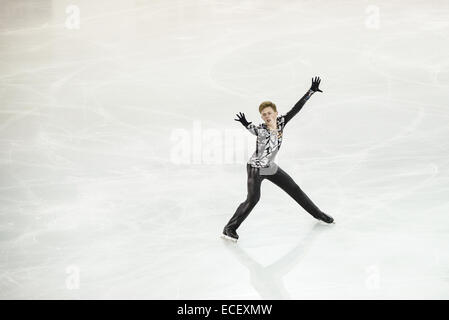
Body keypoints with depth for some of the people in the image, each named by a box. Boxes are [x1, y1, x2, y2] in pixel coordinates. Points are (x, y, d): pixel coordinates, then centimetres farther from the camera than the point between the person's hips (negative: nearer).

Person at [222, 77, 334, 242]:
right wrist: (246, 124, -58)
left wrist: (312, 91, -5)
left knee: (295, 190, 16)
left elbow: (296, 108, -4)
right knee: (253, 199, -23)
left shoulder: (281, 122, -6)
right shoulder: (261, 129, -18)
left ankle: (317, 214, 36)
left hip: (271, 168, 6)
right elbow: (254, 130, -36)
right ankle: (229, 229, -15)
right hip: (255, 168, -6)